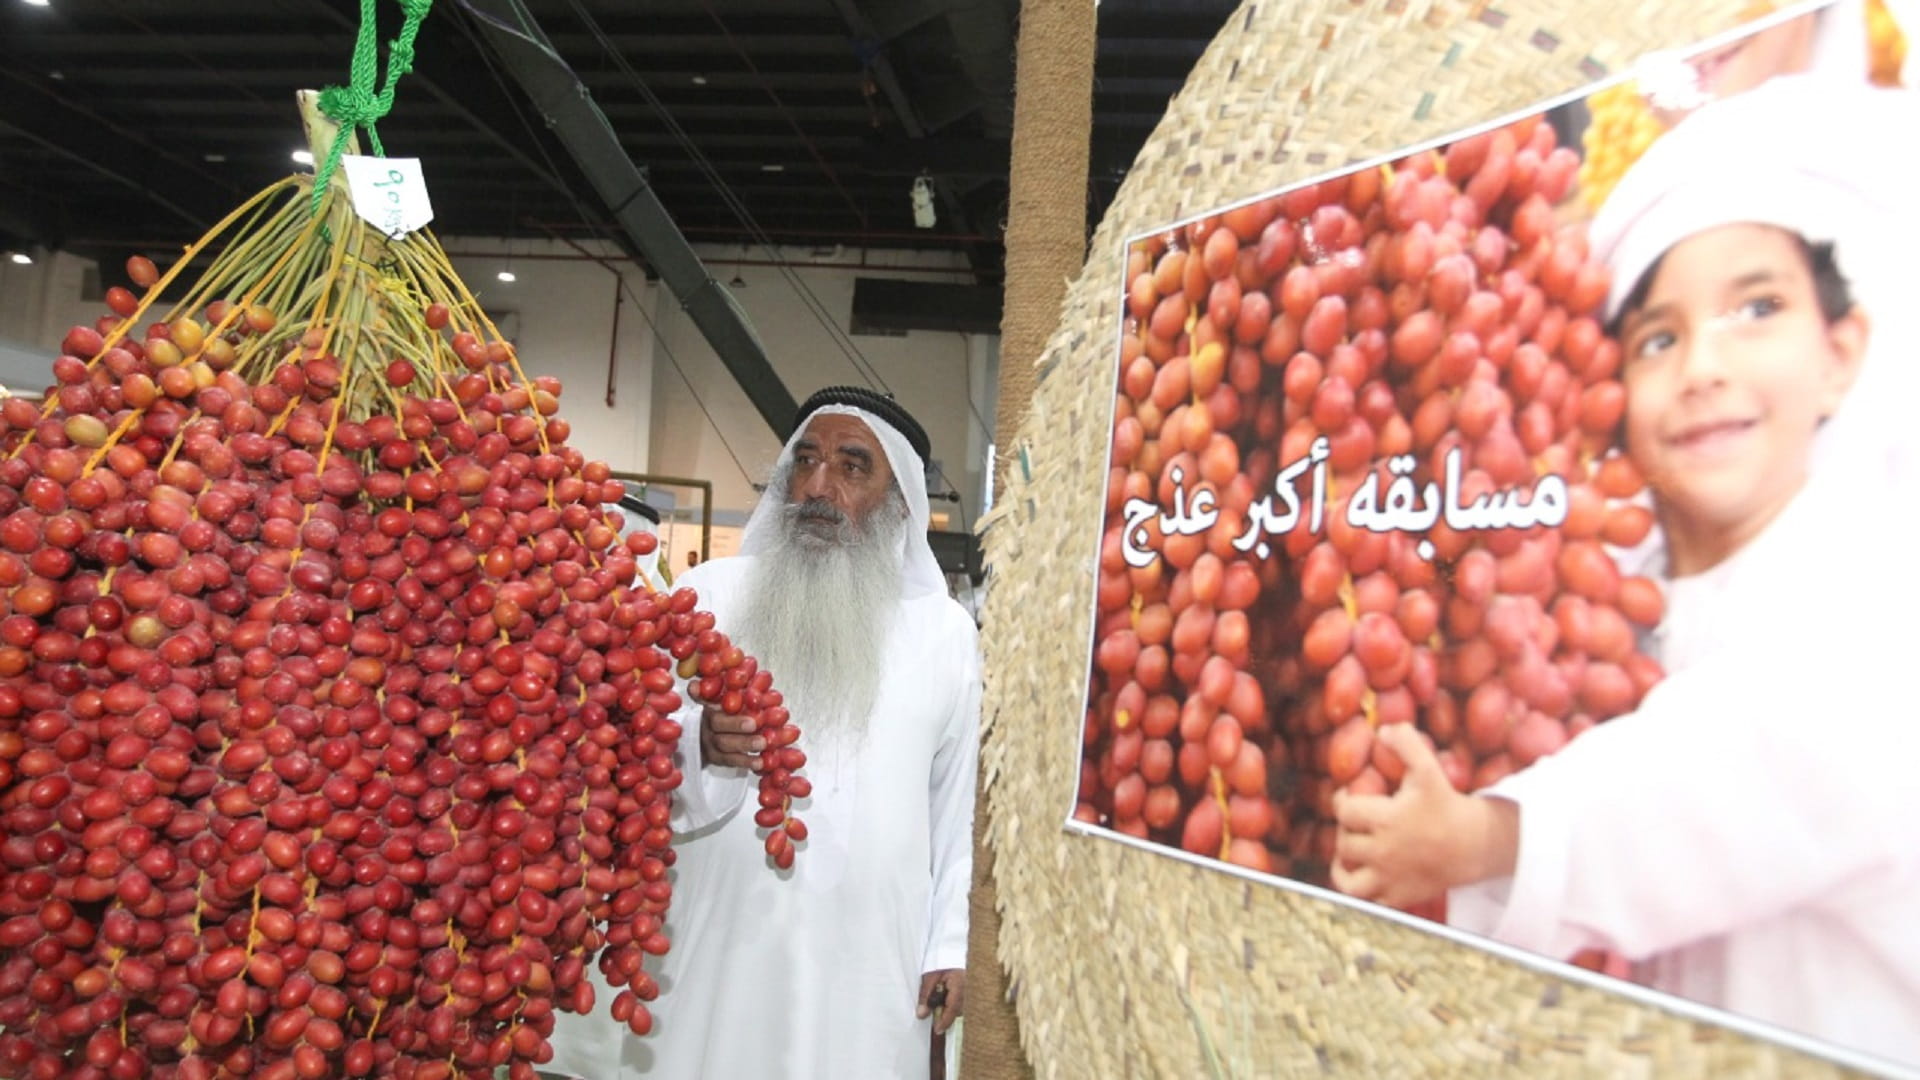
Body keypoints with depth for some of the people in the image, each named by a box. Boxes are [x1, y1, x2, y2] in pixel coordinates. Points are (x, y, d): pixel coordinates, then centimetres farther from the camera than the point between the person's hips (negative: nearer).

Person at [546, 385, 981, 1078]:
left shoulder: (946, 632, 4)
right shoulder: (708, 594, 0)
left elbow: (961, 803, 7)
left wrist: (952, 947, 5)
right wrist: (697, 746, -21)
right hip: (708, 951, 0)